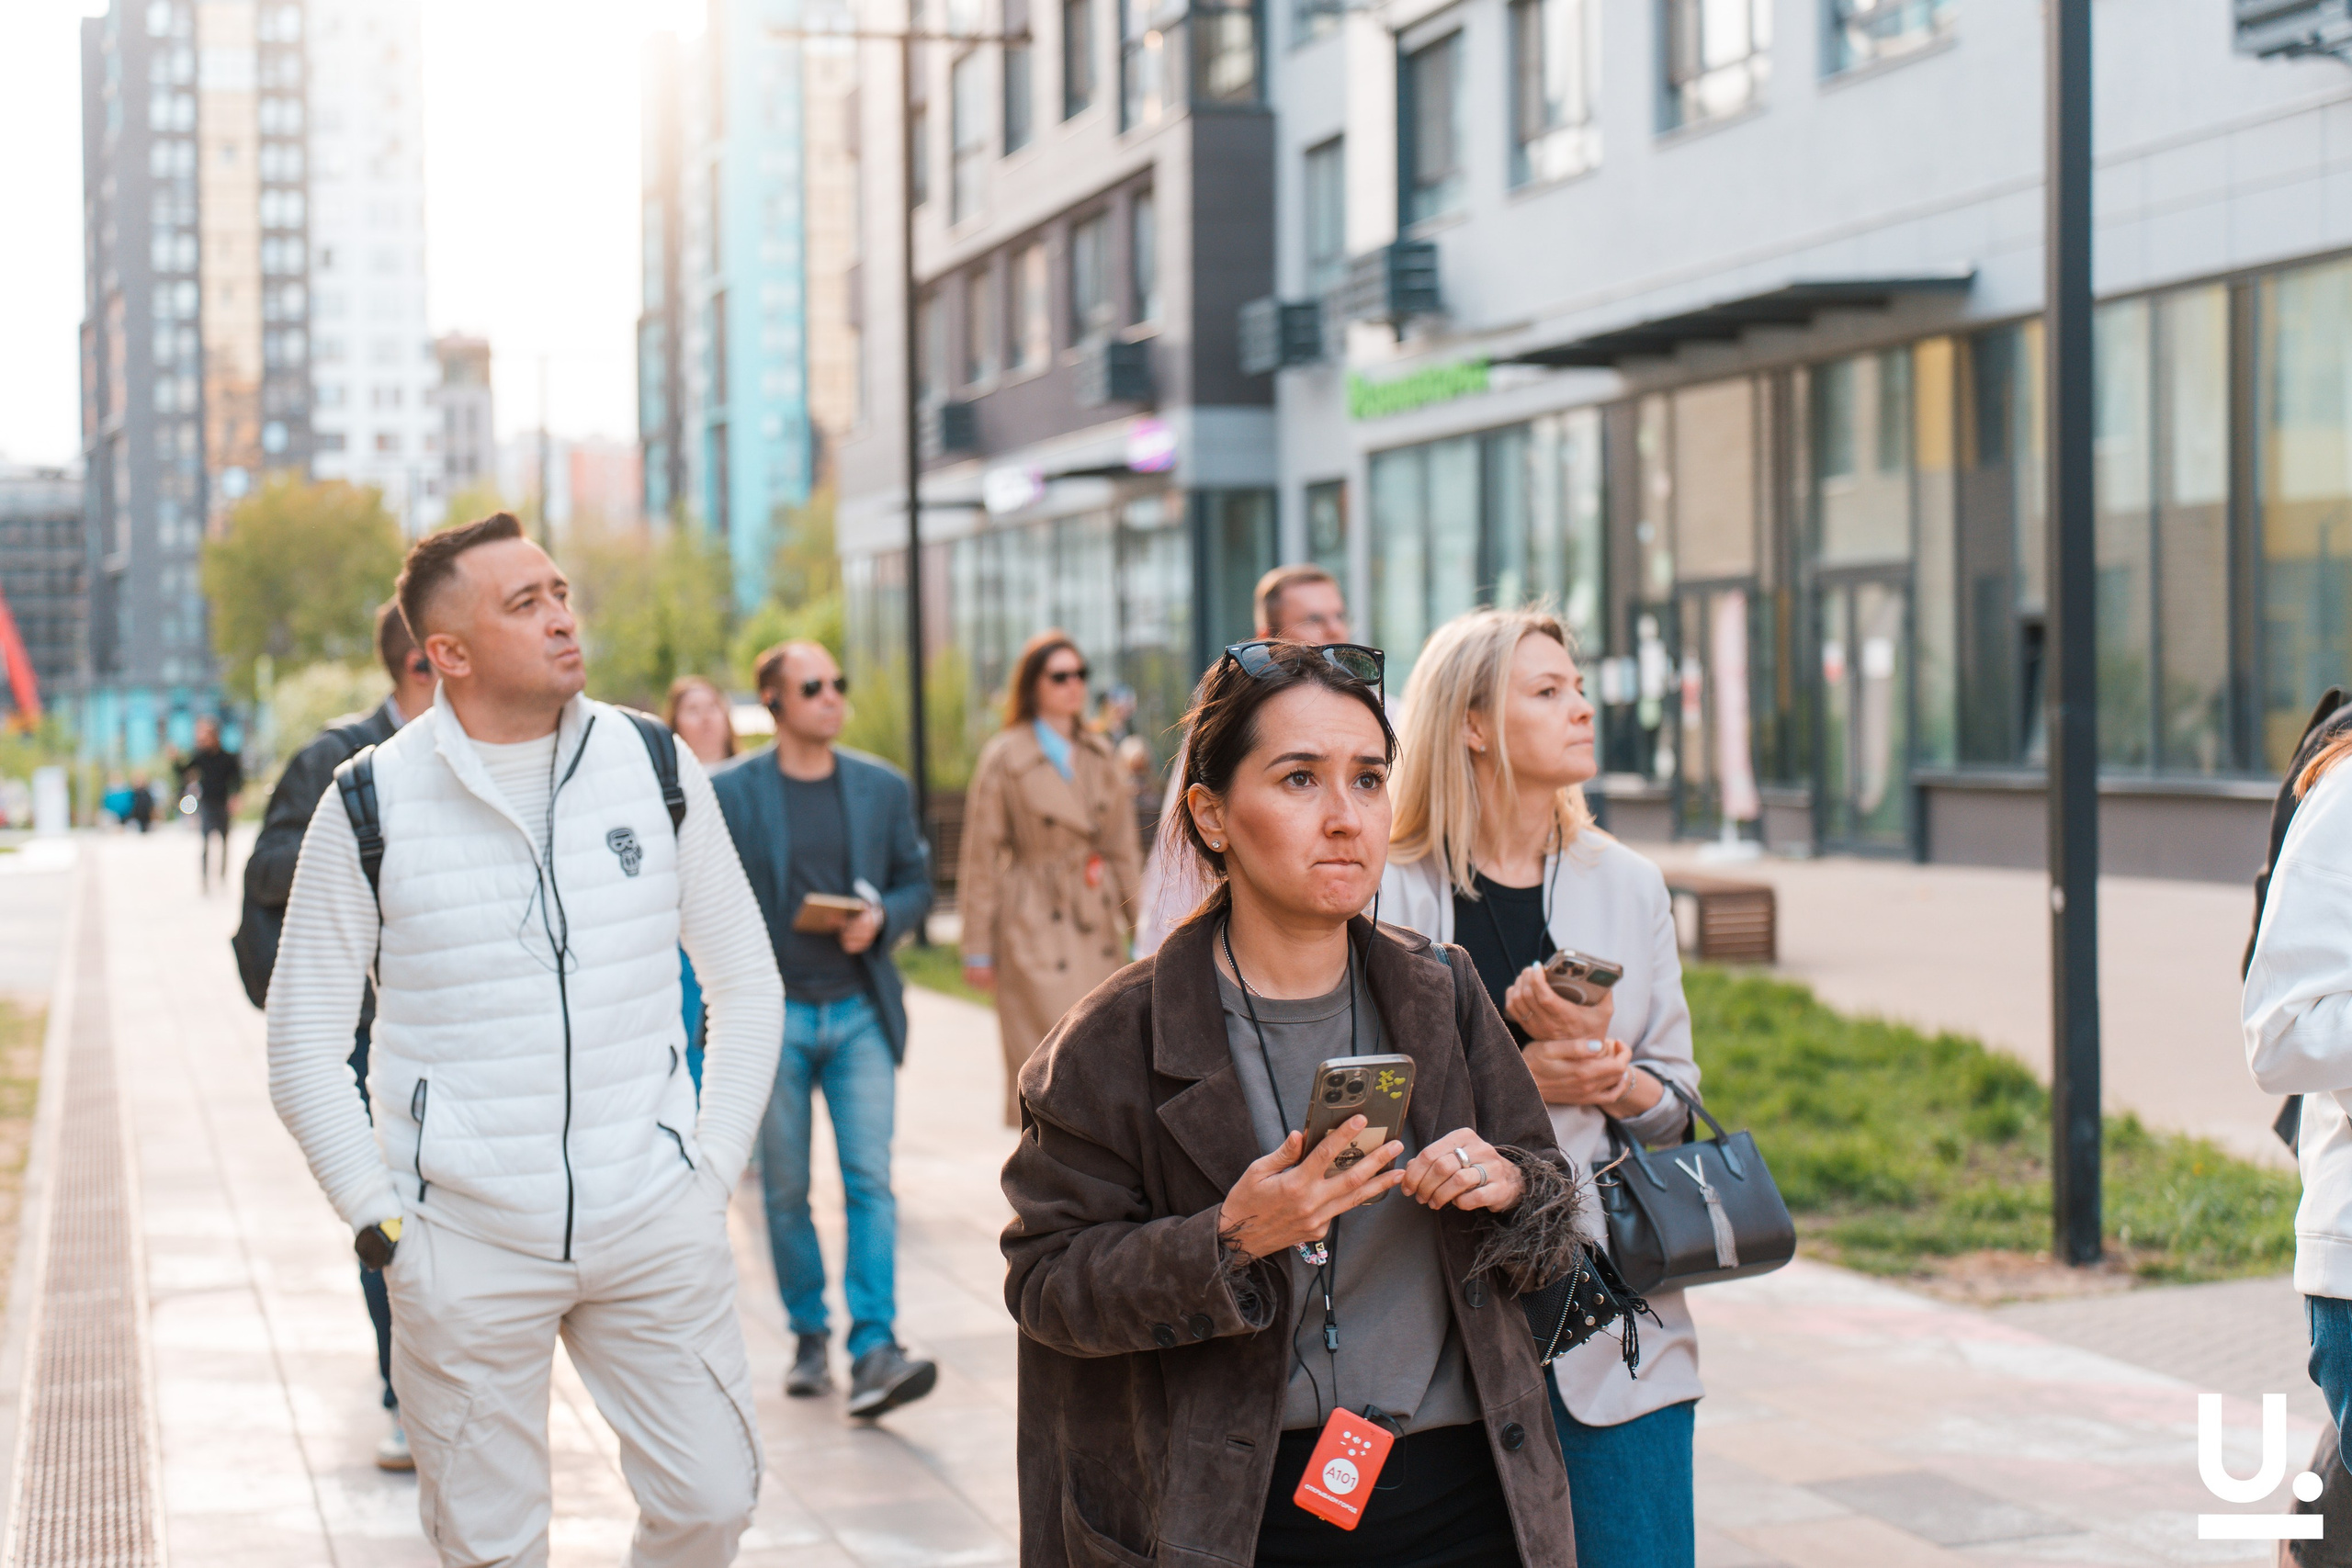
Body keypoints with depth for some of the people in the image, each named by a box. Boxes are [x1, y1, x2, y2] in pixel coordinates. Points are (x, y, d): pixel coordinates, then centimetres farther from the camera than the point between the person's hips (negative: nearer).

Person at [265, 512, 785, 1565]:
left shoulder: (655, 766, 2)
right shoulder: (373, 802, -4)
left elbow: (747, 981, 11)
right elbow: (302, 1044, 3)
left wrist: (712, 1170, 4)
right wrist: (377, 1218, -3)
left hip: (655, 1228, 2)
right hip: (464, 1244, -2)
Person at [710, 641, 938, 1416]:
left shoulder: (884, 787, 7)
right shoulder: (728, 792, -1)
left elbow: (916, 884, 13)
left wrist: (881, 920, -8)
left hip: (860, 1011, 1)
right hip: (772, 1013, -1)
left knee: (871, 1180, -9)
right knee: (786, 1190, 7)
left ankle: (874, 1352, -12)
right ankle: (808, 1337, 22)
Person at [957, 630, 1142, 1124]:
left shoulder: (1098, 755, 12)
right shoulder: (1004, 758, -5)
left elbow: (1123, 847, 17)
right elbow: (982, 859, -4)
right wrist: (978, 949, -6)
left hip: (1098, 929, 6)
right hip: (1037, 930, -6)